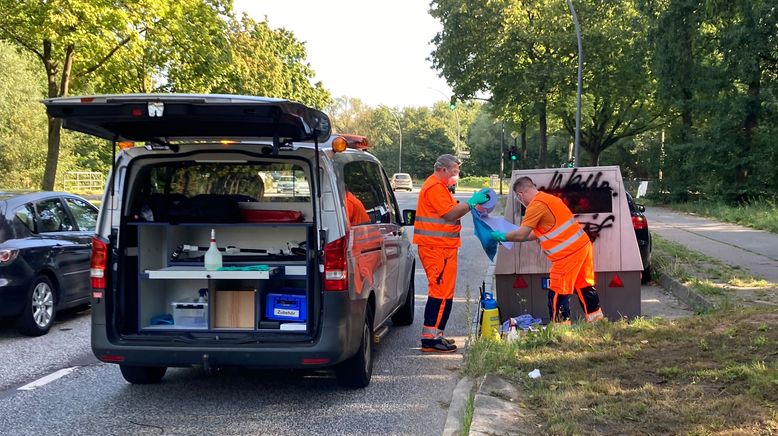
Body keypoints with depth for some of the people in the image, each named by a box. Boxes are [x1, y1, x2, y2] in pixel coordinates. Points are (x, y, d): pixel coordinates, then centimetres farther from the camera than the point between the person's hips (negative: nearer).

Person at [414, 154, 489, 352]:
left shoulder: (439, 186, 23)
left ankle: (435, 335, 21)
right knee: (441, 292, -11)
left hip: (441, 247, 11)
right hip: (437, 248, -11)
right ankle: (430, 338, -10)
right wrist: (472, 202, -16)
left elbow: (450, 212, 21)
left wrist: (472, 205, 11)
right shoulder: (435, 187, -12)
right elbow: (450, 213, -19)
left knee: (441, 292, 15)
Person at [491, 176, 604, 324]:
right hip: (583, 244, 9)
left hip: (568, 252, -9)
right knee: (584, 285, 18)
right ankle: (596, 319, 27)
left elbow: (521, 235, -11)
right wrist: (525, 236, 27)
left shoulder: (536, 205, -12)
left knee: (557, 291, -1)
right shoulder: (548, 198, 17)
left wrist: (502, 237, 3)